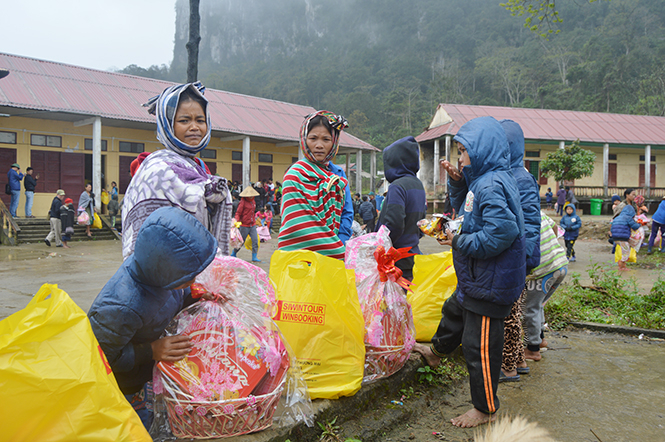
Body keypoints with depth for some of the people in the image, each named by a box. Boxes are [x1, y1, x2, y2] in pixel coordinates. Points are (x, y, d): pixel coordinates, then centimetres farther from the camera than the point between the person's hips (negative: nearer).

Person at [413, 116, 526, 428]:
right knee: (454, 311, 32)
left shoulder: (491, 186, -25)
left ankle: (485, 409, 19)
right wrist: (457, 182, 5)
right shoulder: (482, 180, 8)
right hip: (476, 278, 11)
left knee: (479, 345, 1)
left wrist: (460, 242, -20)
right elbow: (464, 208, 23)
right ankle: (437, 351, 59)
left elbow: (501, 232, -33)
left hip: (490, 283, -11)